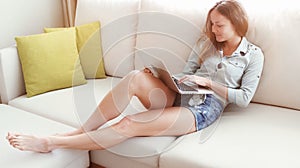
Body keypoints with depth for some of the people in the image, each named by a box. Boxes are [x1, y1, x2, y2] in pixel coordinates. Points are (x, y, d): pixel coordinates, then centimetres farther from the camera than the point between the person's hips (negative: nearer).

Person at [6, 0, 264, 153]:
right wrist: (159, 75, -6)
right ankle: (82, 131, -21)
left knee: (129, 125, -27)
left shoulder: (253, 55, 5)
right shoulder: (207, 42, 16)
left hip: (204, 110, -4)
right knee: (136, 77, -30)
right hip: (179, 98, 5)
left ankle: (51, 143, -20)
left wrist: (208, 82, -12)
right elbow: (185, 75, 14)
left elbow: (244, 98, -2)